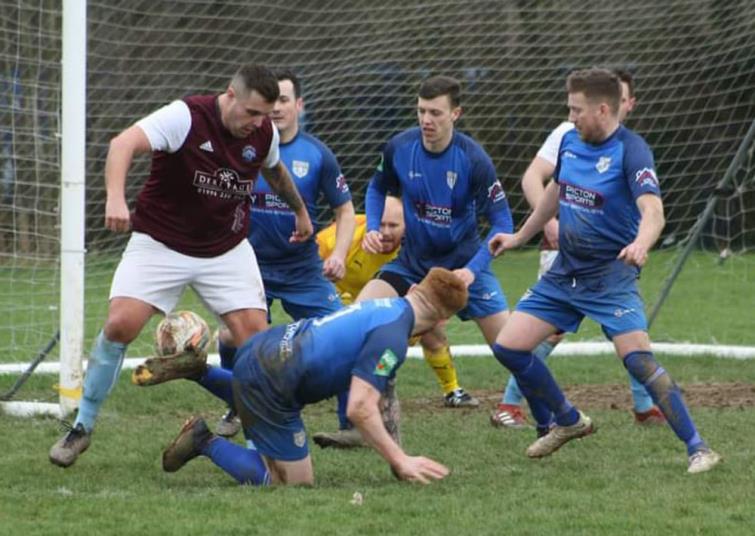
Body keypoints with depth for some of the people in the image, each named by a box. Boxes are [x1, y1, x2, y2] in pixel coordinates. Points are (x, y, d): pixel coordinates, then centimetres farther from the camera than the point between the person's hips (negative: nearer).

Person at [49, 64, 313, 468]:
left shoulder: (264, 134, -4)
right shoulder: (186, 117, -22)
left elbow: (274, 170, 21)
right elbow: (124, 143, -36)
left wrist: (299, 209, 37)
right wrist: (115, 198, -53)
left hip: (227, 250, 4)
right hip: (161, 243, -4)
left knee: (256, 337, -10)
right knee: (120, 324, -17)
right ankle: (82, 427, 1)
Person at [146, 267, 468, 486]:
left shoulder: (386, 307, 8)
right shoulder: (391, 336, -21)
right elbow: (360, 409, -26)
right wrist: (400, 462, -22)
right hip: (269, 387, -10)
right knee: (294, 482, 1)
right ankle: (207, 444, -3)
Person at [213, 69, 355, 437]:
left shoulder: (317, 154, -4)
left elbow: (344, 210, 2)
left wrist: (339, 254, -13)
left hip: (304, 268, 0)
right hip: (251, 265, 0)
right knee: (231, 338, -14)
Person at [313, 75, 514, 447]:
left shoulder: (473, 160, -21)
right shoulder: (399, 148, -12)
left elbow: (501, 221, -16)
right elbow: (378, 188, 9)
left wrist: (473, 269, -26)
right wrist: (372, 229, -8)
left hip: (464, 264, -3)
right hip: (412, 260, 3)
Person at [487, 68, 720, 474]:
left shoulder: (631, 151, -18)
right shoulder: (570, 142, 4)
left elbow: (652, 210, -33)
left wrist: (641, 244, -54)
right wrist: (520, 237, 33)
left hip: (611, 277, -7)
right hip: (563, 273, 7)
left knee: (637, 359, -23)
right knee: (508, 346, 1)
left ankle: (697, 448, -16)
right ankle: (567, 421, 23)